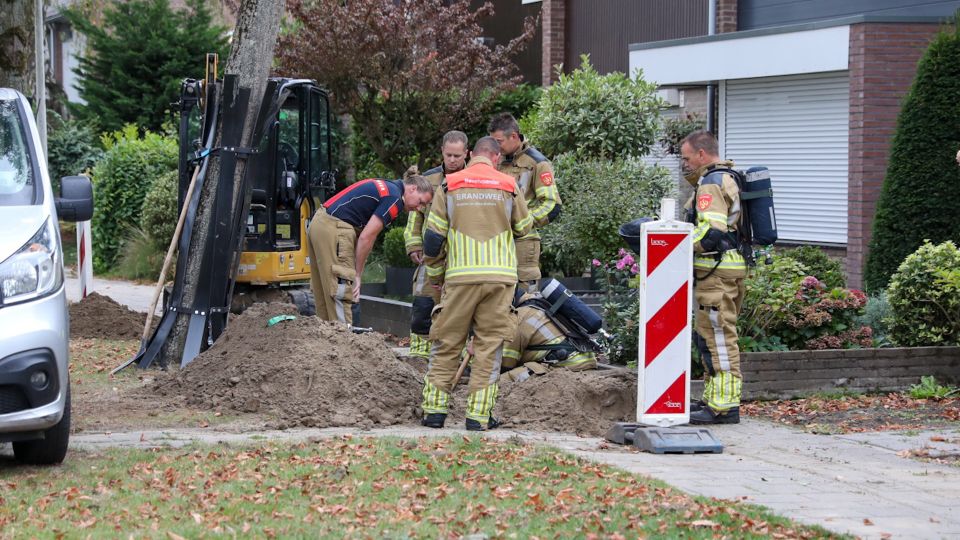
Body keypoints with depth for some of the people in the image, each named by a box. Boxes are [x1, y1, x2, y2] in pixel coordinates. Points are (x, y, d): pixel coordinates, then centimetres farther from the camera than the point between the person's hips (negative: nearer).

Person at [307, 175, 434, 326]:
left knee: (325, 296, 13)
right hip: (334, 229, -10)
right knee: (341, 295, -7)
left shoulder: (386, 187, 20)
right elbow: (366, 237, -12)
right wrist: (357, 274, -3)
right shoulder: (394, 199, -8)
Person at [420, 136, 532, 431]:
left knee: (447, 344, 9)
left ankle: (435, 409, 7)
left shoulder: (450, 185, 5)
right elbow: (524, 227, 17)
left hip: (460, 276, 0)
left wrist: (435, 274, 16)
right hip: (500, 277, 0)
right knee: (490, 346, 4)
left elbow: (433, 236, 4)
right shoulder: (508, 186, 5)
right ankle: (478, 415, 1)